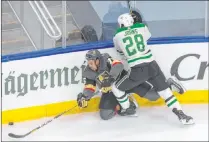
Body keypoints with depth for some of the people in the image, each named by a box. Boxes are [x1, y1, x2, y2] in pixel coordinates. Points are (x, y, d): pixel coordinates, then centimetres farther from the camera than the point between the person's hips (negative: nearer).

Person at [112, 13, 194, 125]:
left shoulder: (118, 36, 3)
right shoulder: (142, 28, 7)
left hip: (136, 70, -3)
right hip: (152, 66, 3)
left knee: (117, 87, 17)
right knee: (164, 90, 11)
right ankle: (180, 114, 1)